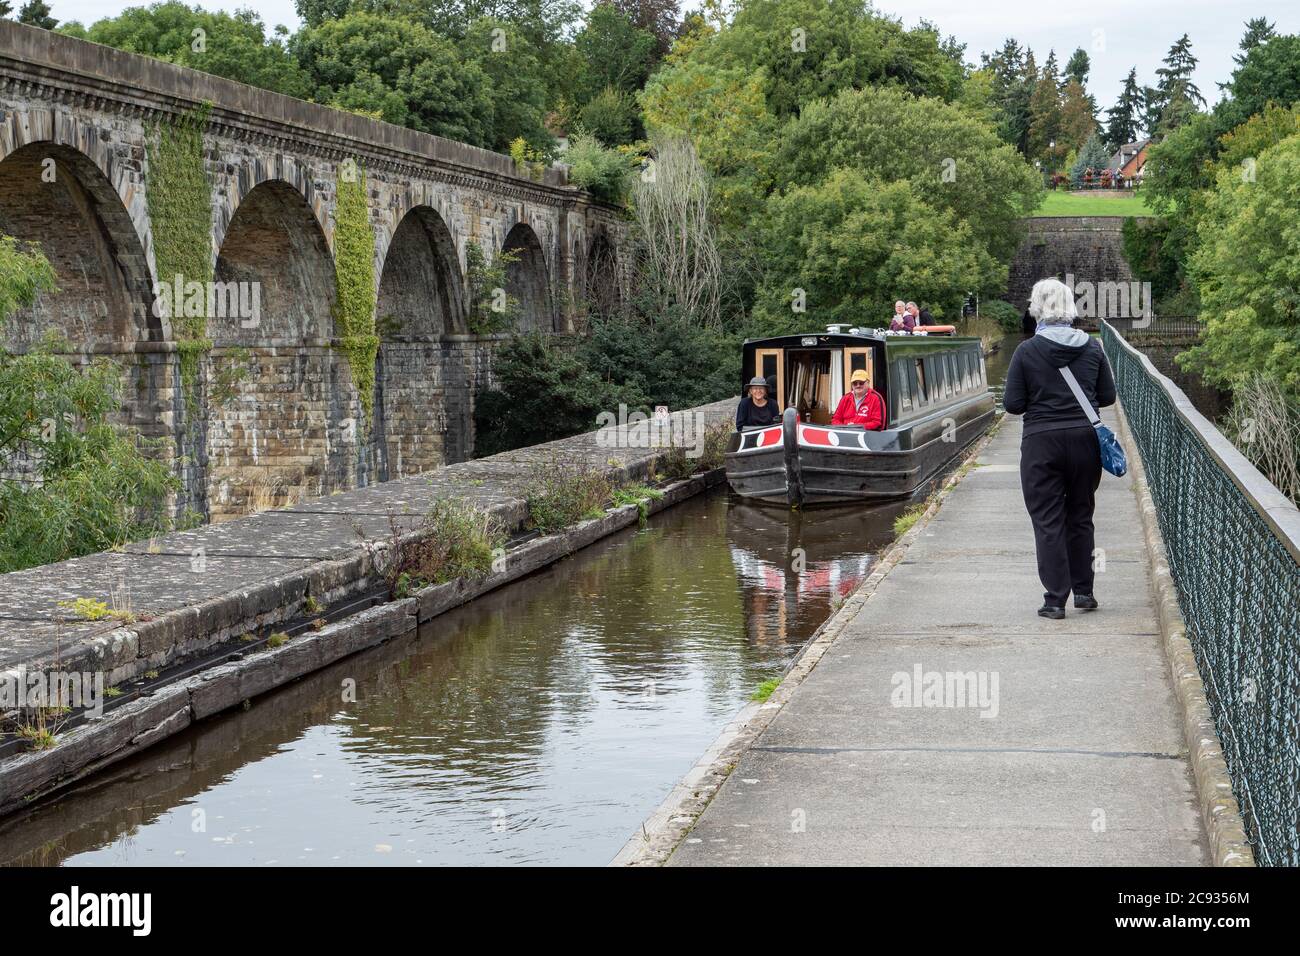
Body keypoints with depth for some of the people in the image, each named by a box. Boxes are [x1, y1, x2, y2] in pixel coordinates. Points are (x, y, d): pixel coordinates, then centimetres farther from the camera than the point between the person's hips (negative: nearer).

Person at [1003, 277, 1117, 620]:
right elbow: (1107, 396, 5)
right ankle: (1083, 591, 22)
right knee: (1080, 517, 17)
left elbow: (1012, 403, -8)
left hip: (1041, 443, -3)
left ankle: (1055, 599, 1)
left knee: (1048, 521, 3)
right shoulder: (1092, 347, 0)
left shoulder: (1027, 351, -9)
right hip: (1084, 439, 3)